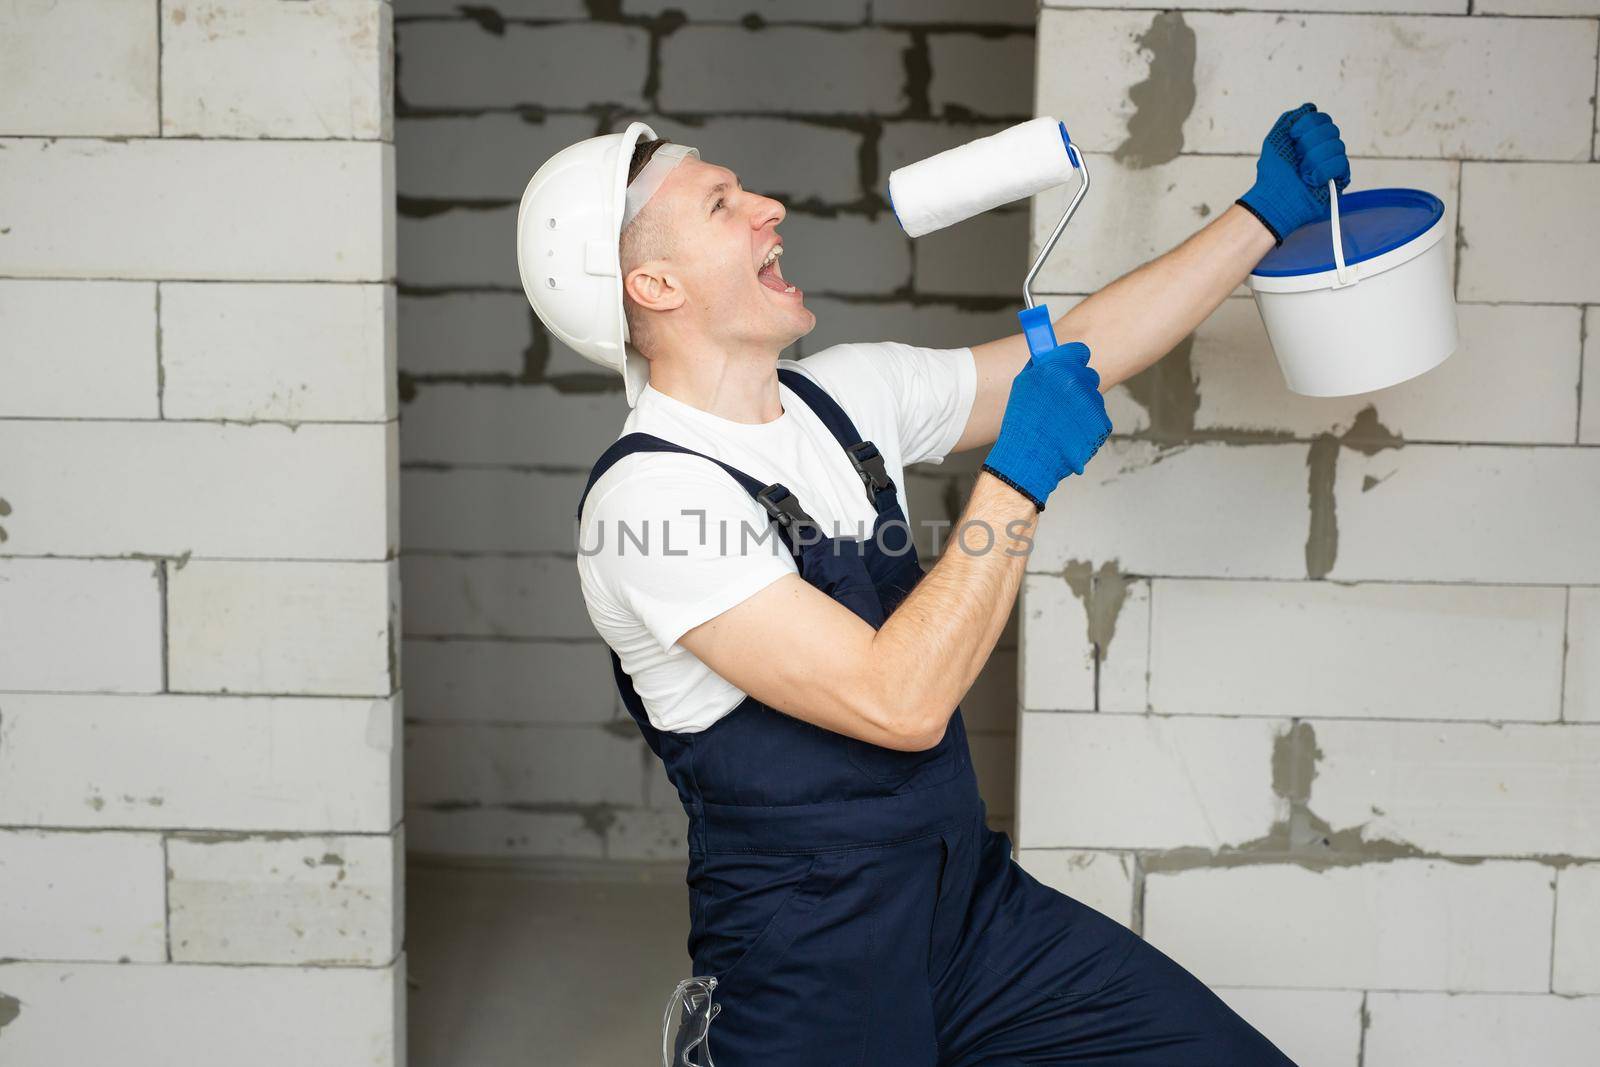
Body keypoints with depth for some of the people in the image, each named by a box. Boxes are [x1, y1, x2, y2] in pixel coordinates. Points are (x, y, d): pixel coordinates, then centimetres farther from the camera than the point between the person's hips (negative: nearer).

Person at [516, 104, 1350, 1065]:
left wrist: (1270, 212, 12)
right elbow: (901, 704, -25)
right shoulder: (647, 498, -19)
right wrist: (1022, 473, -20)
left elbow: (1089, 347, 13)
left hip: (978, 906, 6)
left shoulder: (847, 395, 4)